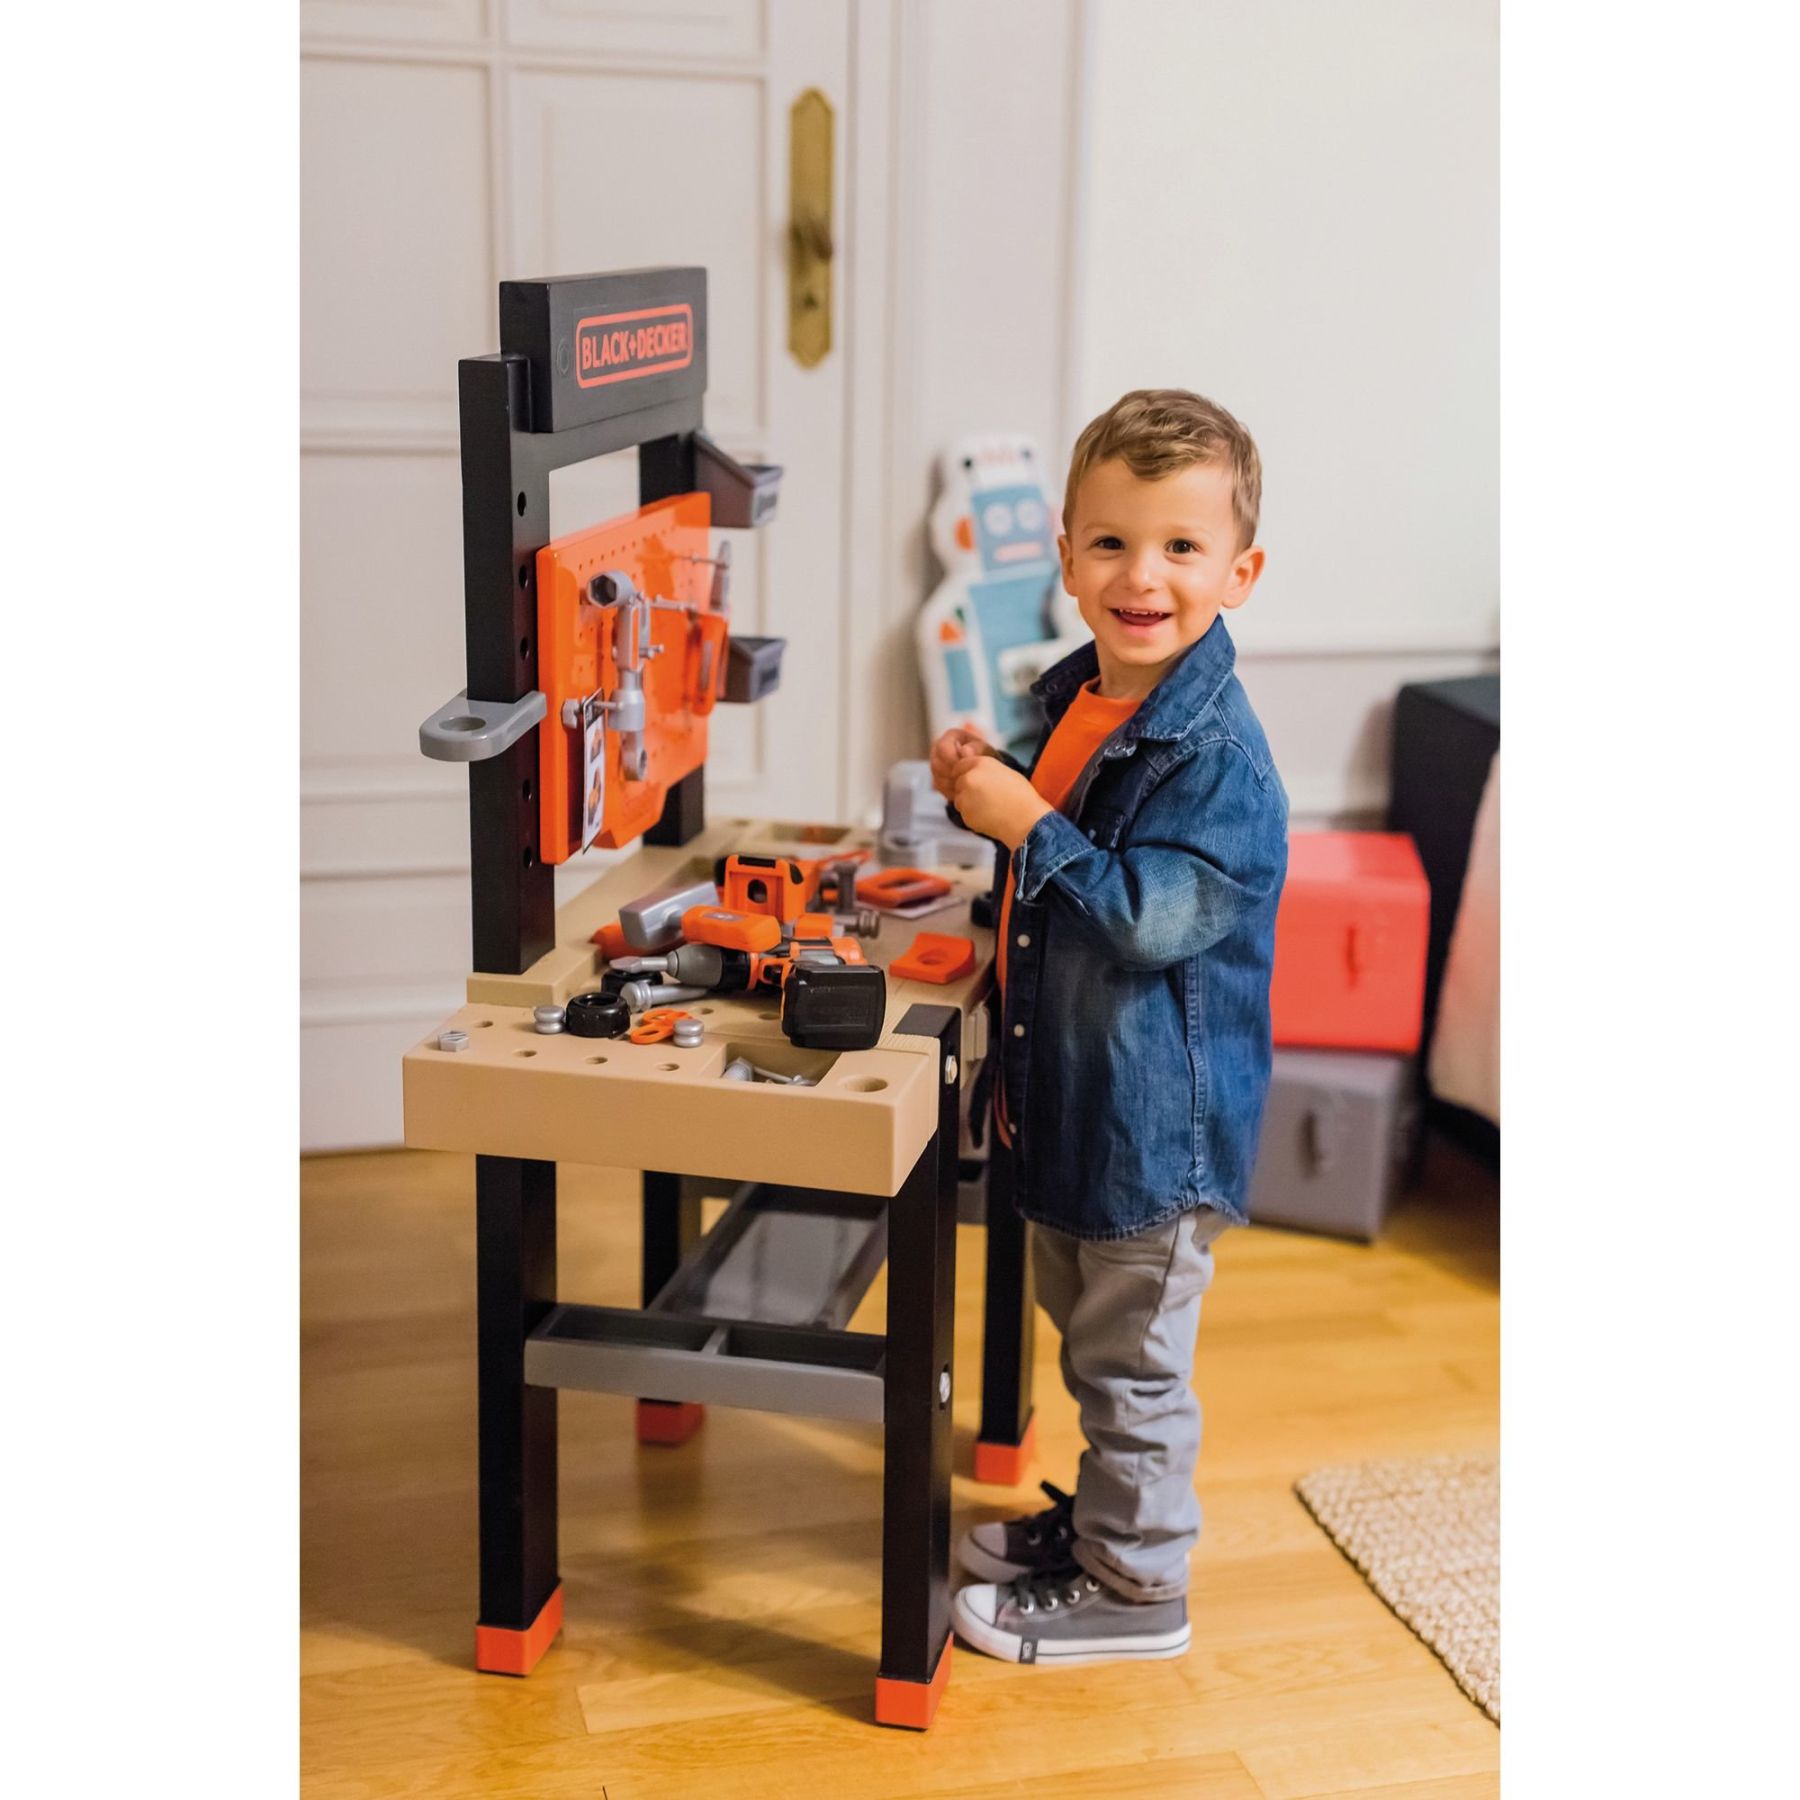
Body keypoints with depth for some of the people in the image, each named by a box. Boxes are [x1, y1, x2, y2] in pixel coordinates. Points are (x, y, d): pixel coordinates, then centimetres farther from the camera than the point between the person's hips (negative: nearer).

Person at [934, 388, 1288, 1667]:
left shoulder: (1215, 747, -24)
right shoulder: (1078, 699, 4)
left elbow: (1154, 914, -29)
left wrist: (1027, 826, -26)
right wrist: (989, 787, 0)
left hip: (1157, 1115, -9)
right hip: (1073, 1094, 9)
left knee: (1132, 1358, 7)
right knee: (1086, 1332, 25)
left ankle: (1135, 1587, 25)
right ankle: (1100, 1517, 44)